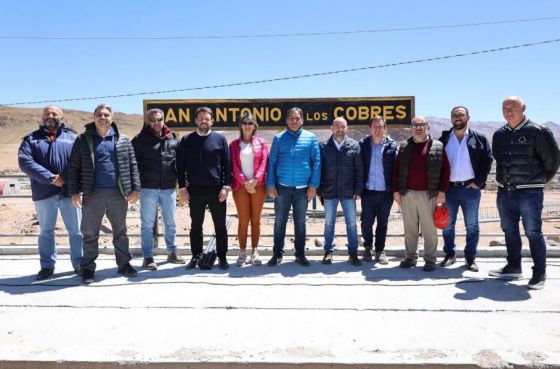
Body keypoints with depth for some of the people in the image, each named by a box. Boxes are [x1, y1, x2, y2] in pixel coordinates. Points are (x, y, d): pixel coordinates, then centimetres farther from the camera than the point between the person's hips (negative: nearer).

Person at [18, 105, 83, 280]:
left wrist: (65, 178, -16)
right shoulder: (31, 139, 9)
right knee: (46, 232, 11)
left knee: (76, 231, 4)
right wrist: (50, 178, -17)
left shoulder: (72, 137, 8)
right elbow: (25, 162, -6)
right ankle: (47, 266, 21)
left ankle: (79, 264, 15)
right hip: (44, 194, 1)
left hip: (69, 192, -1)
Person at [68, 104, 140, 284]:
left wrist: (135, 188, 0)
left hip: (118, 192, 1)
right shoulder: (83, 140, 4)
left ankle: (124, 264, 23)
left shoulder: (123, 140, 7)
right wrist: (74, 192, -3)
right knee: (90, 233, 5)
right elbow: (74, 167, 4)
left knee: (120, 231, 11)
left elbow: (132, 165, 8)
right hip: (93, 193, -1)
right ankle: (88, 268, 17)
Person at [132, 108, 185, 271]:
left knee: (170, 223, 13)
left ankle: (172, 252, 28)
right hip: (148, 188, -3)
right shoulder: (140, 139, -1)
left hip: (169, 188, 3)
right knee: (147, 224, 5)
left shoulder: (173, 139, 8)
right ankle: (148, 257, 14)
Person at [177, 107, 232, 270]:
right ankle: (196, 256, 22)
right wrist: (182, 187, -1)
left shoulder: (220, 138, 3)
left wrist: (226, 186, -7)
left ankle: (222, 257, 16)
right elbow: (180, 165, 6)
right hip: (194, 191, 1)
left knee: (220, 226, 5)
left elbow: (227, 164, 1)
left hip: (217, 190, -1)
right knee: (195, 226, 10)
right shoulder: (186, 140, 6)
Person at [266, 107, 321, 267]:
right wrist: (270, 184, -5)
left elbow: (316, 162, 0)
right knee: (279, 222, 6)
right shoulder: (279, 138, 4)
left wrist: (314, 185, -6)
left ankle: (300, 254, 22)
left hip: (303, 188, 0)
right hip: (282, 187, 0)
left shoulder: (311, 137, 2)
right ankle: (277, 253, 18)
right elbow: (272, 162, 3)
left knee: (300, 222, 11)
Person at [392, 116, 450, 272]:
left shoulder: (438, 146, 2)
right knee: (410, 228, 10)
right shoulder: (404, 147, 8)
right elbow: (396, 169, 9)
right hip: (407, 194, 2)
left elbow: (445, 169, 0)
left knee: (429, 228, 4)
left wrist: (442, 191, -6)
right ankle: (411, 257, 20)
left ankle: (430, 259, 14)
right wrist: (396, 190, 2)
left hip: (428, 194, -2)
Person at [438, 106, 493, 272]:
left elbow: (487, 160, 0)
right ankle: (449, 254, 23)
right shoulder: (444, 138, 6)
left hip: (470, 189, -1)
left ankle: (470, 258, 16)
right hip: (449, 188, 2)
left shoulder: (479, 138, 2)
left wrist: (479, 182, -8)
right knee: (447, 225, 9)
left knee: (472, 226, 6)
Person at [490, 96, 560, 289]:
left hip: (529, 192, -6)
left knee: (533, 232, 0)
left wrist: (540, 179, 7)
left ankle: (540, 273, 13)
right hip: (504, 192, 6)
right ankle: (513, 267, 28)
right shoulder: (499, 134, 8)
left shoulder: (537, 131, -9)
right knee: (509, 231, 14)